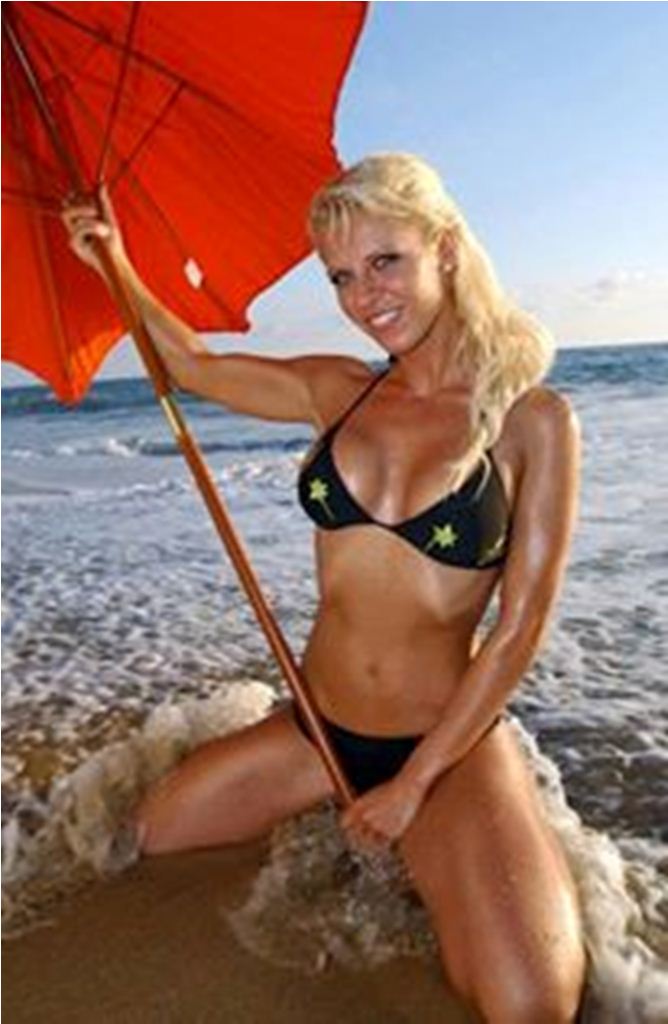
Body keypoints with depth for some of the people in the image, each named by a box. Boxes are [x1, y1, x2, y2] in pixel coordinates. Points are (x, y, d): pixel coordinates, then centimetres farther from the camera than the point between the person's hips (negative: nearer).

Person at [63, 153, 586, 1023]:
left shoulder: (533, 418, -11)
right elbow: (192, 367, 15)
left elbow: (520, 626, -12)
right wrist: (116, 269, 5)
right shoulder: (339, 391, 1)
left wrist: (412, 783, -11)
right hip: (318, 727, 4)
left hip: (452, 741, -3)